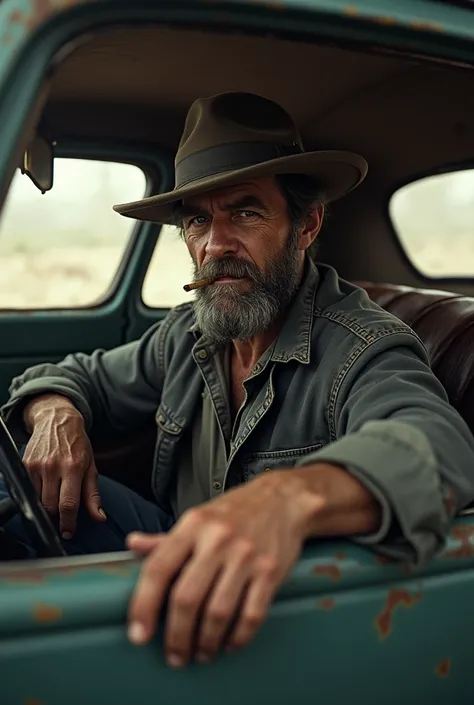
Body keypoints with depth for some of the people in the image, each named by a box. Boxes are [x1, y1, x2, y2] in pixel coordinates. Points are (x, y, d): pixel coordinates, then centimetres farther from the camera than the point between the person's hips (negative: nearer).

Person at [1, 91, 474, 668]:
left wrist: (295, 496, -62)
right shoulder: (188, 333, 0)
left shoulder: (363, 349, -21)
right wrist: (55, 412, -10)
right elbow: (82, 377, 14)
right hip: (177, 556, 6)